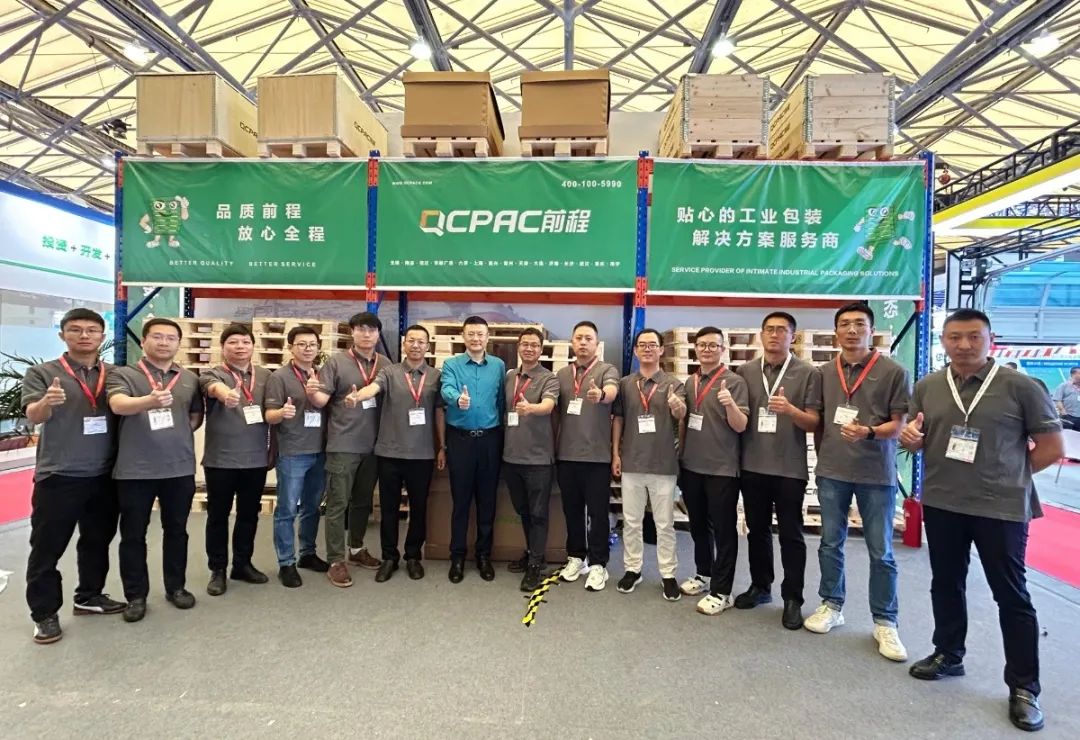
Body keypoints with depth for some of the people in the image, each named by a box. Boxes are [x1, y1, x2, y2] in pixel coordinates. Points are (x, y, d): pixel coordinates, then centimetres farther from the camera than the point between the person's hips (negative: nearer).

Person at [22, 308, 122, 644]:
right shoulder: (42, 373, -2)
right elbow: (33, 416, -14)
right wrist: (47, 402, -36)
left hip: (105, 476, 3)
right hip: (58, 477, -3)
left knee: (98, 541, 16)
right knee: (47, 547, 6)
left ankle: (89, 597, 32)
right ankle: (45, 614, 19)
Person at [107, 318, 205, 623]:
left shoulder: (190, 378, 7)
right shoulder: (123, 375, -2)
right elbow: (118, 405, -22)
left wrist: (177, 434, 2)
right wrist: (150, 400, -41)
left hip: (180, 467, 2)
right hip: (135, 469, -2)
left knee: (176, 530, 13)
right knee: (133, 534, 9)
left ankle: (176, 587, 27)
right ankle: (136, 595, 23)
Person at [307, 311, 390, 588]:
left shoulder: (385, 364, 5)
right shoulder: (336, 362, -5)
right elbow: (321, 400, -11)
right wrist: (311, 392, -30)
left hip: (373, 445, 4)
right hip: (343, 445, -4)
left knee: (363, 501, 17)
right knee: (338, 504, 2)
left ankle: (356, 549, 34)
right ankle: (336, 561, 12)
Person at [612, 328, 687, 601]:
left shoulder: (673, 383, -3)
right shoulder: (625, 384, 4)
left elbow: (681, 414, -19)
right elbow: (617, 419, 6)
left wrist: (678, 407, -43)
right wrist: (615, 453, 1)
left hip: (663, 464, -2)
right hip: (631, 463, 2)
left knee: (665, 524, 10)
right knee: (631, 521, 13)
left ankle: (668, 574, 23)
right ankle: (632, 569, 28)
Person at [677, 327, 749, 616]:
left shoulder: (734, 382, -8)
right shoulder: (689, 383, 8)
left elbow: (740, 426, -14)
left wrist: (730, 404, -33)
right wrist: (680, 455, 15)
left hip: (722, 469, -6)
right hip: (691, 466, 6)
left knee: (723, 530, 3)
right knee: (698, 525, 17)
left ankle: (721, 591, 12)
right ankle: (703, 574, 34)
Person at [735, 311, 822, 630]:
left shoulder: (808, 373, -2)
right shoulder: (745, 371, 6)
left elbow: (814, 423, -6)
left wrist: (790, 409, -22)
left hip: (790, 469, -3)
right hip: (752, 466, 3)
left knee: (791, 535, 6)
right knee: (757, 530, 15)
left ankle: (792, 598, 19)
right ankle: (760, 586, 31)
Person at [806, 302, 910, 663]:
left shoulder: (893, 371, -4)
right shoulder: (824, 373, 5)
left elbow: (899, 425, -6)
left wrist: (868, 432, -24)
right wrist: (822, 457, 10)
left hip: (876, 473, -3)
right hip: (832, 471, 3)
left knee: (881, 551, 6)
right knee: (830, 543, 13)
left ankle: (885, 623, 21)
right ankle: (831, 605, 29)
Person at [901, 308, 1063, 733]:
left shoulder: (1020, 386, -7)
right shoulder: (927, 387, 4)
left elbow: (1052, 447, -2)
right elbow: (916, 444, 12)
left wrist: (1008, 476, -2)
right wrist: (909, 437, -10)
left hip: (1001, 508, -3)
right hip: (941, 504, 4)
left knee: (1011, 596, 7)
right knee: (945, 584, 17)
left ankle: (1024, 687, 23)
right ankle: (948, 654, 36)